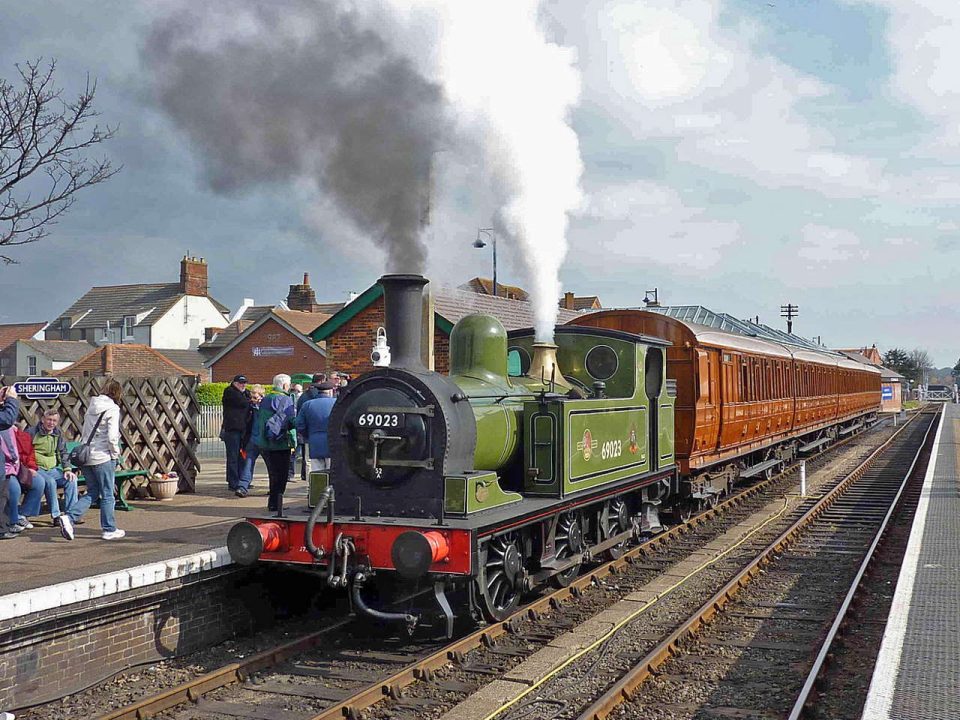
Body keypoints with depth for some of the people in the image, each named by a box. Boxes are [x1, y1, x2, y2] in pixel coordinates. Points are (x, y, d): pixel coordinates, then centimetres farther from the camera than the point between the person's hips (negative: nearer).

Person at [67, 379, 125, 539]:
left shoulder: (92, 407, 10)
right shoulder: (112, 409, -11)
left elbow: (84, 432, 13)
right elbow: (112, 437, -19)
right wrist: (115, 453, -5)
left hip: (86, 455, 7)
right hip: (103, 457, -6)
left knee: (92, 493, 16)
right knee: (107, 495, 6)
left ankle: (69, 517, -1)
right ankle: (109, 530, 14)